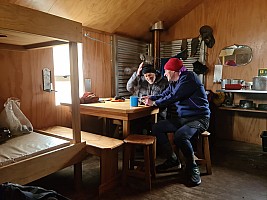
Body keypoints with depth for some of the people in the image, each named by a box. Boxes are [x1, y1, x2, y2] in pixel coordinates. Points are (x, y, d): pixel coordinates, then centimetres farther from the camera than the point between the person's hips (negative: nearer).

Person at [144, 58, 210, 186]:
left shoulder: (189, 77, -14)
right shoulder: (173, 83, 14)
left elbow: (174, 97, -21)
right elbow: (164, 95, 22)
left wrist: (154, 103, -11)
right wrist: (150, 98, 5)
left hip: (199, 118, -9)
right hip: (182, 118, 9)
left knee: (180, 136, -36)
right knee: (156, 128, 2)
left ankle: (192, 169, -12)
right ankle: (172, 159, 11)